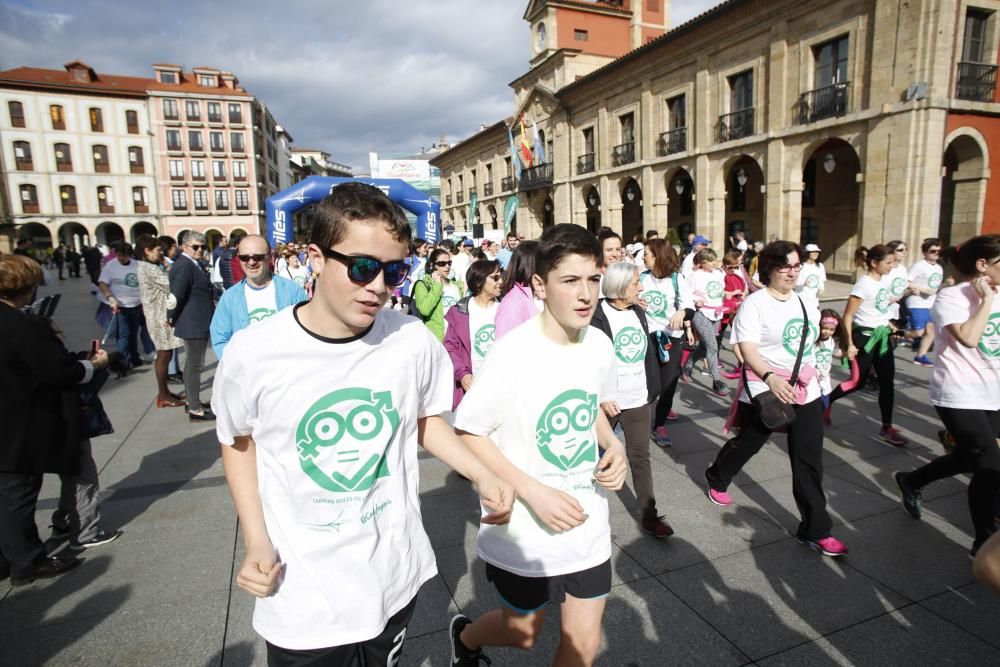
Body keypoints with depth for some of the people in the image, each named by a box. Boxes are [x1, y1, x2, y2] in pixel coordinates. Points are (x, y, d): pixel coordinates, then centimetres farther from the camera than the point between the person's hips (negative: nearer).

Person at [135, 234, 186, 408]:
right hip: (161, 316, -10)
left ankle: (164, 391, 22)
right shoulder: (149, 269, -17)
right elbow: (171, 285, -19)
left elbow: (165, 287, 13)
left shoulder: (149, 267, 15)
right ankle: (163, 396, 5)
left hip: (162, 315, 10)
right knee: (164, 355, -3)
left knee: (164, 354, 14)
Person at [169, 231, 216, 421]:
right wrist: (172, 319, -9)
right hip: (193, 324, -10)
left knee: (191, 363, 19)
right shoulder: (184, 266, -19)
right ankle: (195, 409, 4)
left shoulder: (193, 264, 12)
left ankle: (191, 401, 32)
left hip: (196, 323, 10)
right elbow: (177, 295, -21)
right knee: (195, 365, -4)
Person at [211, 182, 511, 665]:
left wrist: (482, 476, -8)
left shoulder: (414, 341, -15)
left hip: (396, 578, 2)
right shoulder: (254, 354, -17)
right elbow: (238, 442, 1)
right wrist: (257, 541, -9)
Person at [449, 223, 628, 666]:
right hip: (524, 532, -4)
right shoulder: (513, 353, -23)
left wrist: (613, 445, -7)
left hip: (588, 526, 5)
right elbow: (468, 434, -16)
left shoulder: (600, 347, -5)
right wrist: (533, 492, -24)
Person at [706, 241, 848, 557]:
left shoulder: (805, 300, 7)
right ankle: (717, 479, 45)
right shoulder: (755, 303, -13)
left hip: (806, 390, 5)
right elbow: (748, 351, -23)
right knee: (747, 443, 15)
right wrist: (770, 377, -39)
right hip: (765, 391, -5)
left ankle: (815, 530, 13)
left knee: (809, 460, 4)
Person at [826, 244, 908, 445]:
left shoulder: (885, 280, 6)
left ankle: (887, 428, 13)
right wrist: (849, 344, -20)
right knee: (859, 381, -1)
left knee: (887, 382, 6)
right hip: (865, 336, -8)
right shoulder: (864, 284, -17)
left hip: (882, 335, 8)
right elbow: (848, 317, -17)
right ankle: (826, 402, 22)